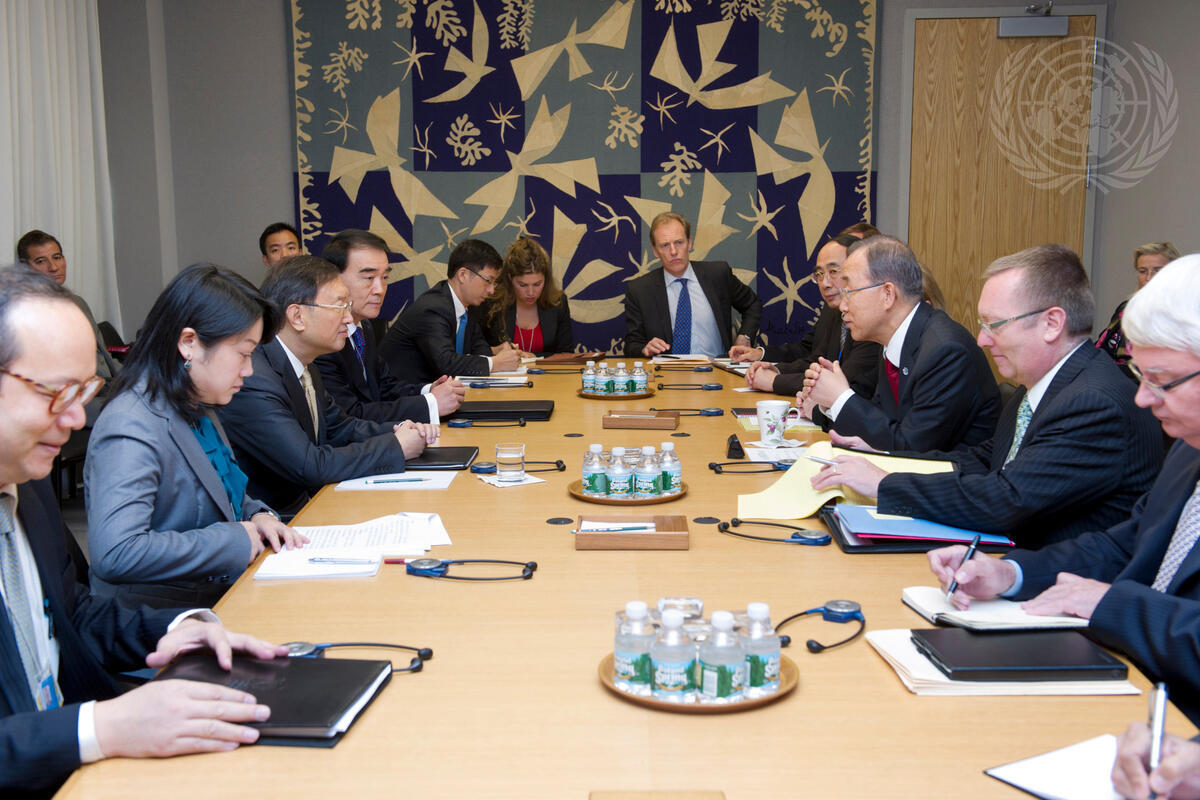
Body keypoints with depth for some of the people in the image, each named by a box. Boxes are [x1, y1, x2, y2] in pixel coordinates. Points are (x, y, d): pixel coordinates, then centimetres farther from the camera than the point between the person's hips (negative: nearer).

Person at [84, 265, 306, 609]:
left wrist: (256, 516, 4)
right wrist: (235, 541, -22)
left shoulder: (196, 410, 9)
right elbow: (115, 554, -33)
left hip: (219, 599, 9)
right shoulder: (131, 429, -21)